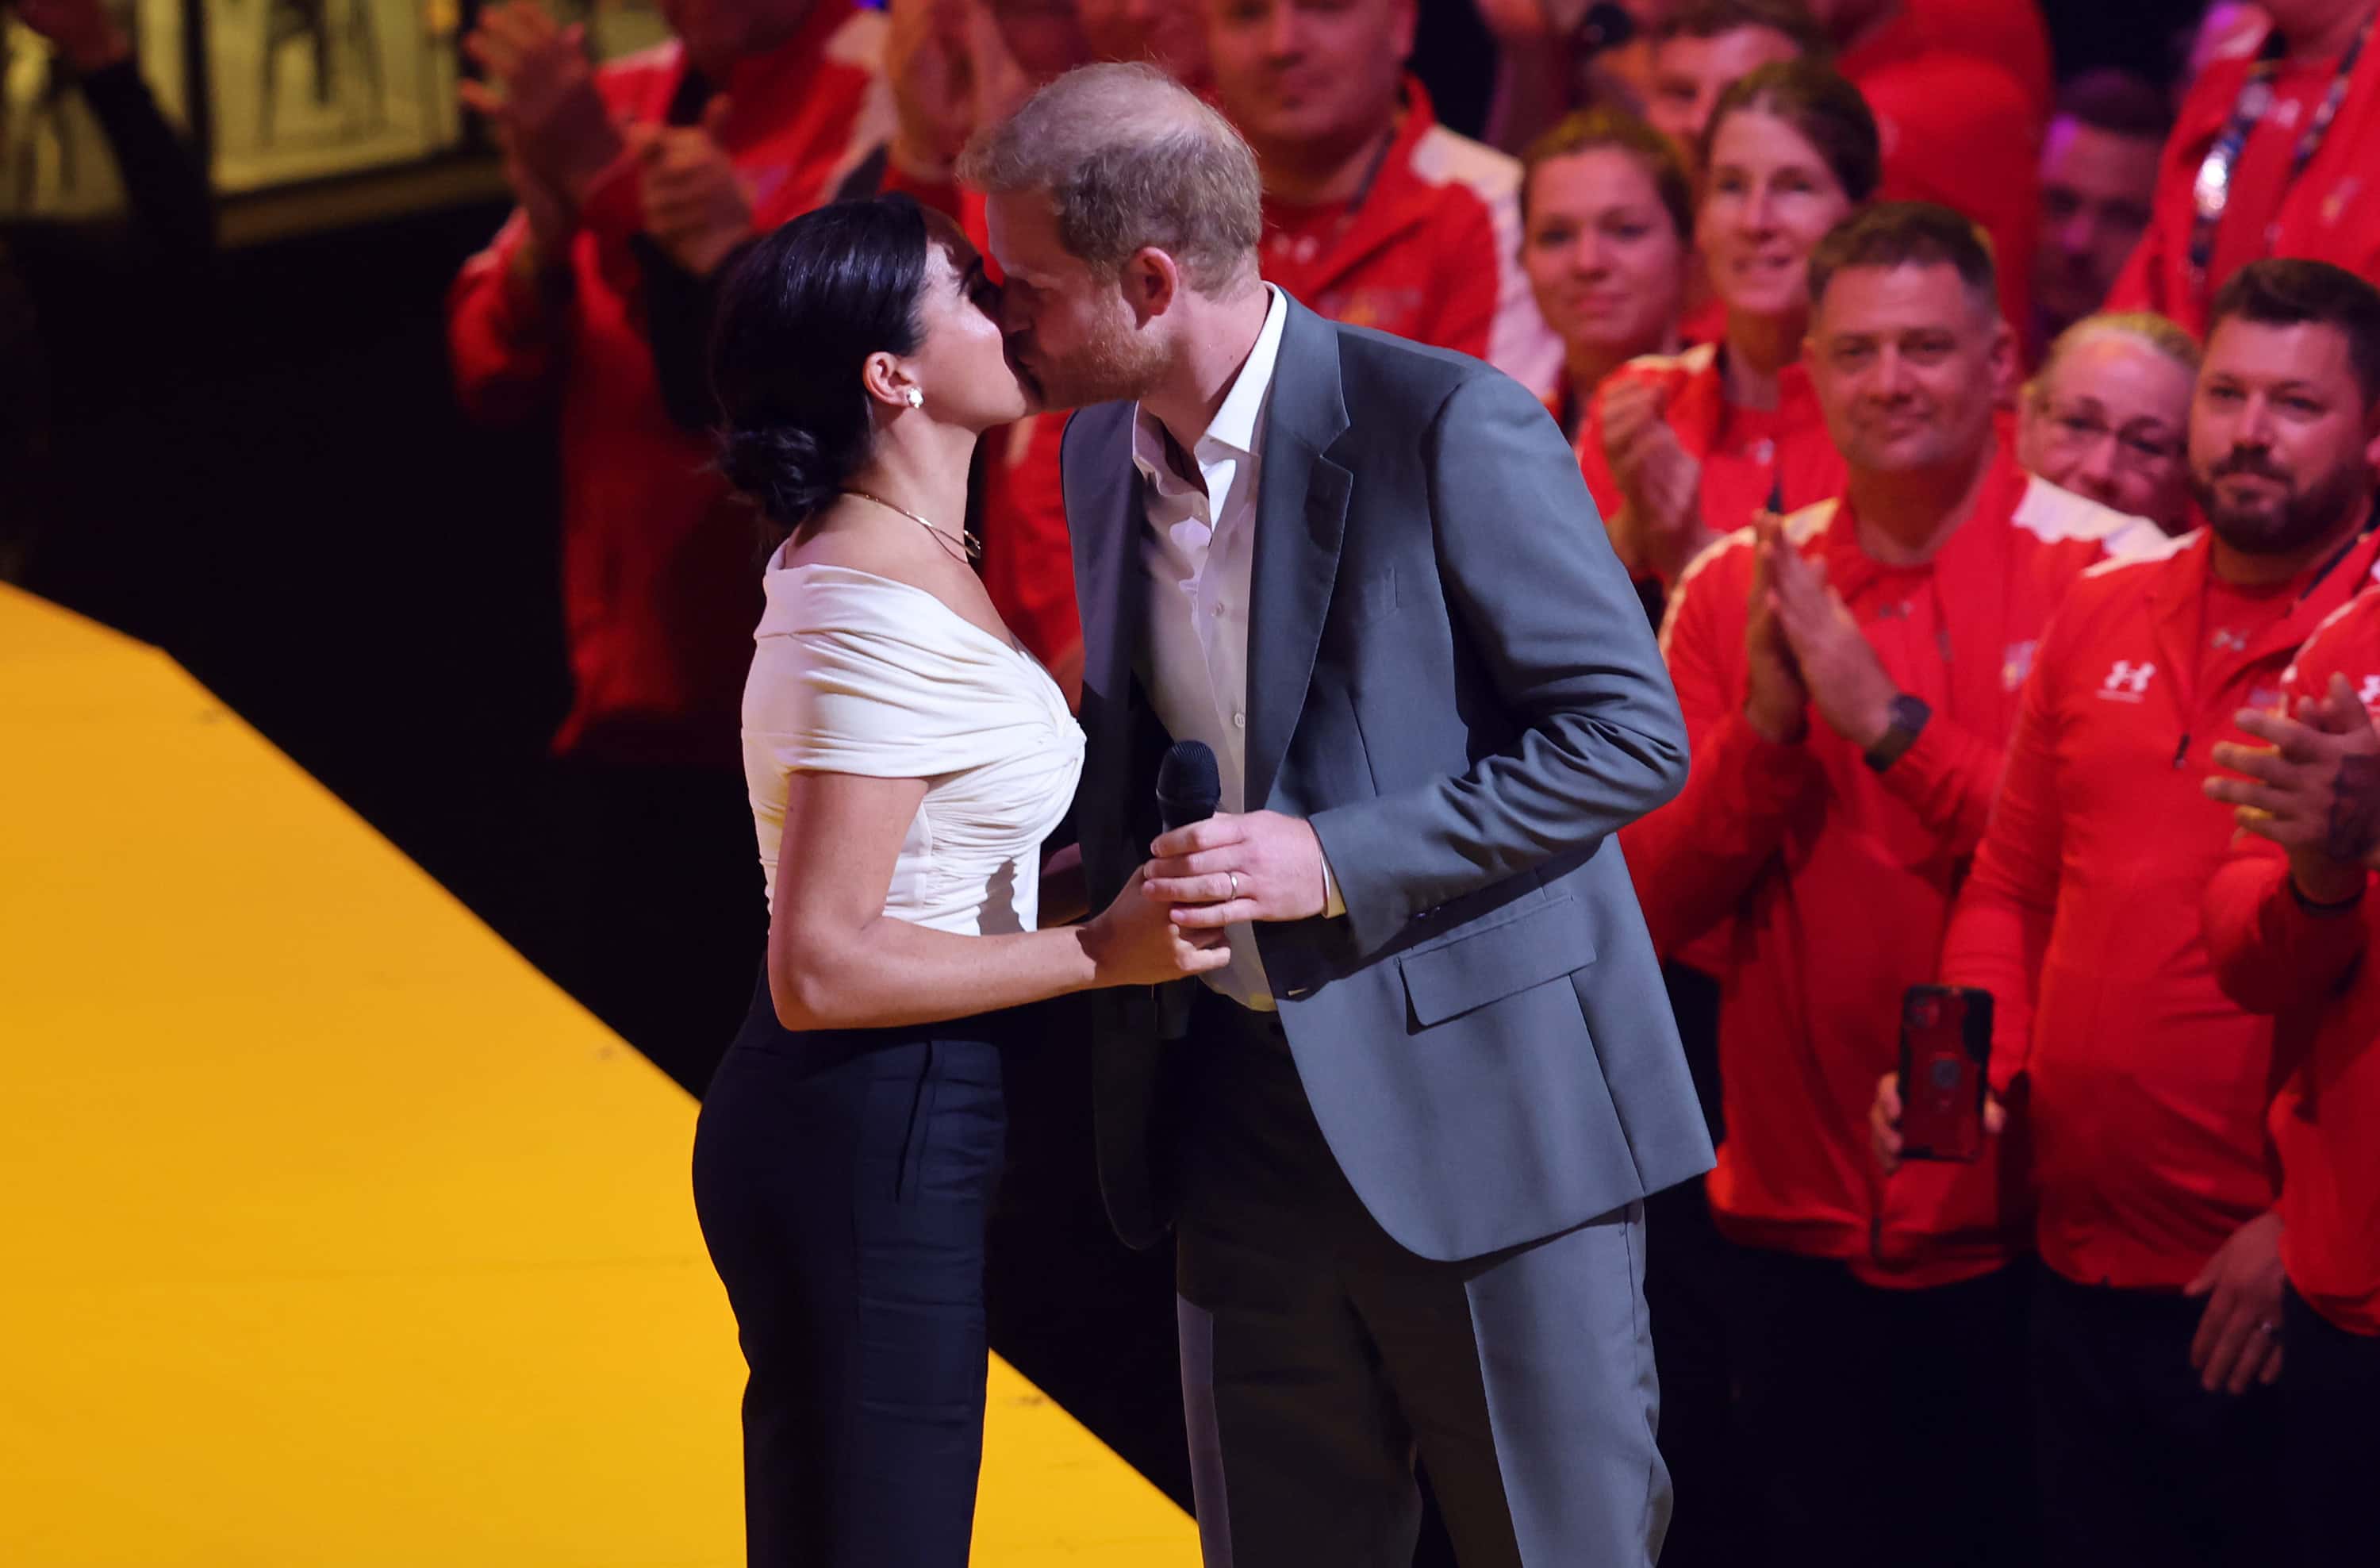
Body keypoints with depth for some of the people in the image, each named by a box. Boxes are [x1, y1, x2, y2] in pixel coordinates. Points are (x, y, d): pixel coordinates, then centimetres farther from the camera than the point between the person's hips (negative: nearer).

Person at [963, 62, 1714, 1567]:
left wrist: (1341, 862, -21)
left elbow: (1630, 733, -15)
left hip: (1483, 1110, -7)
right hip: (1246, 1114, 7)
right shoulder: (1103, 454, 9)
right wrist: (1109, 881, 4)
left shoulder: (1446, 427, -15)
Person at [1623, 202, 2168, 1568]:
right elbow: (1658, 904, 2)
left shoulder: (2110, 574, -8)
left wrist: (1888, 720, -21)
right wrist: (1766, 727, -14)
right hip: (1802, 1214, 4)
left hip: (2021, 1214, -4)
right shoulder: (1734, 587, 5)